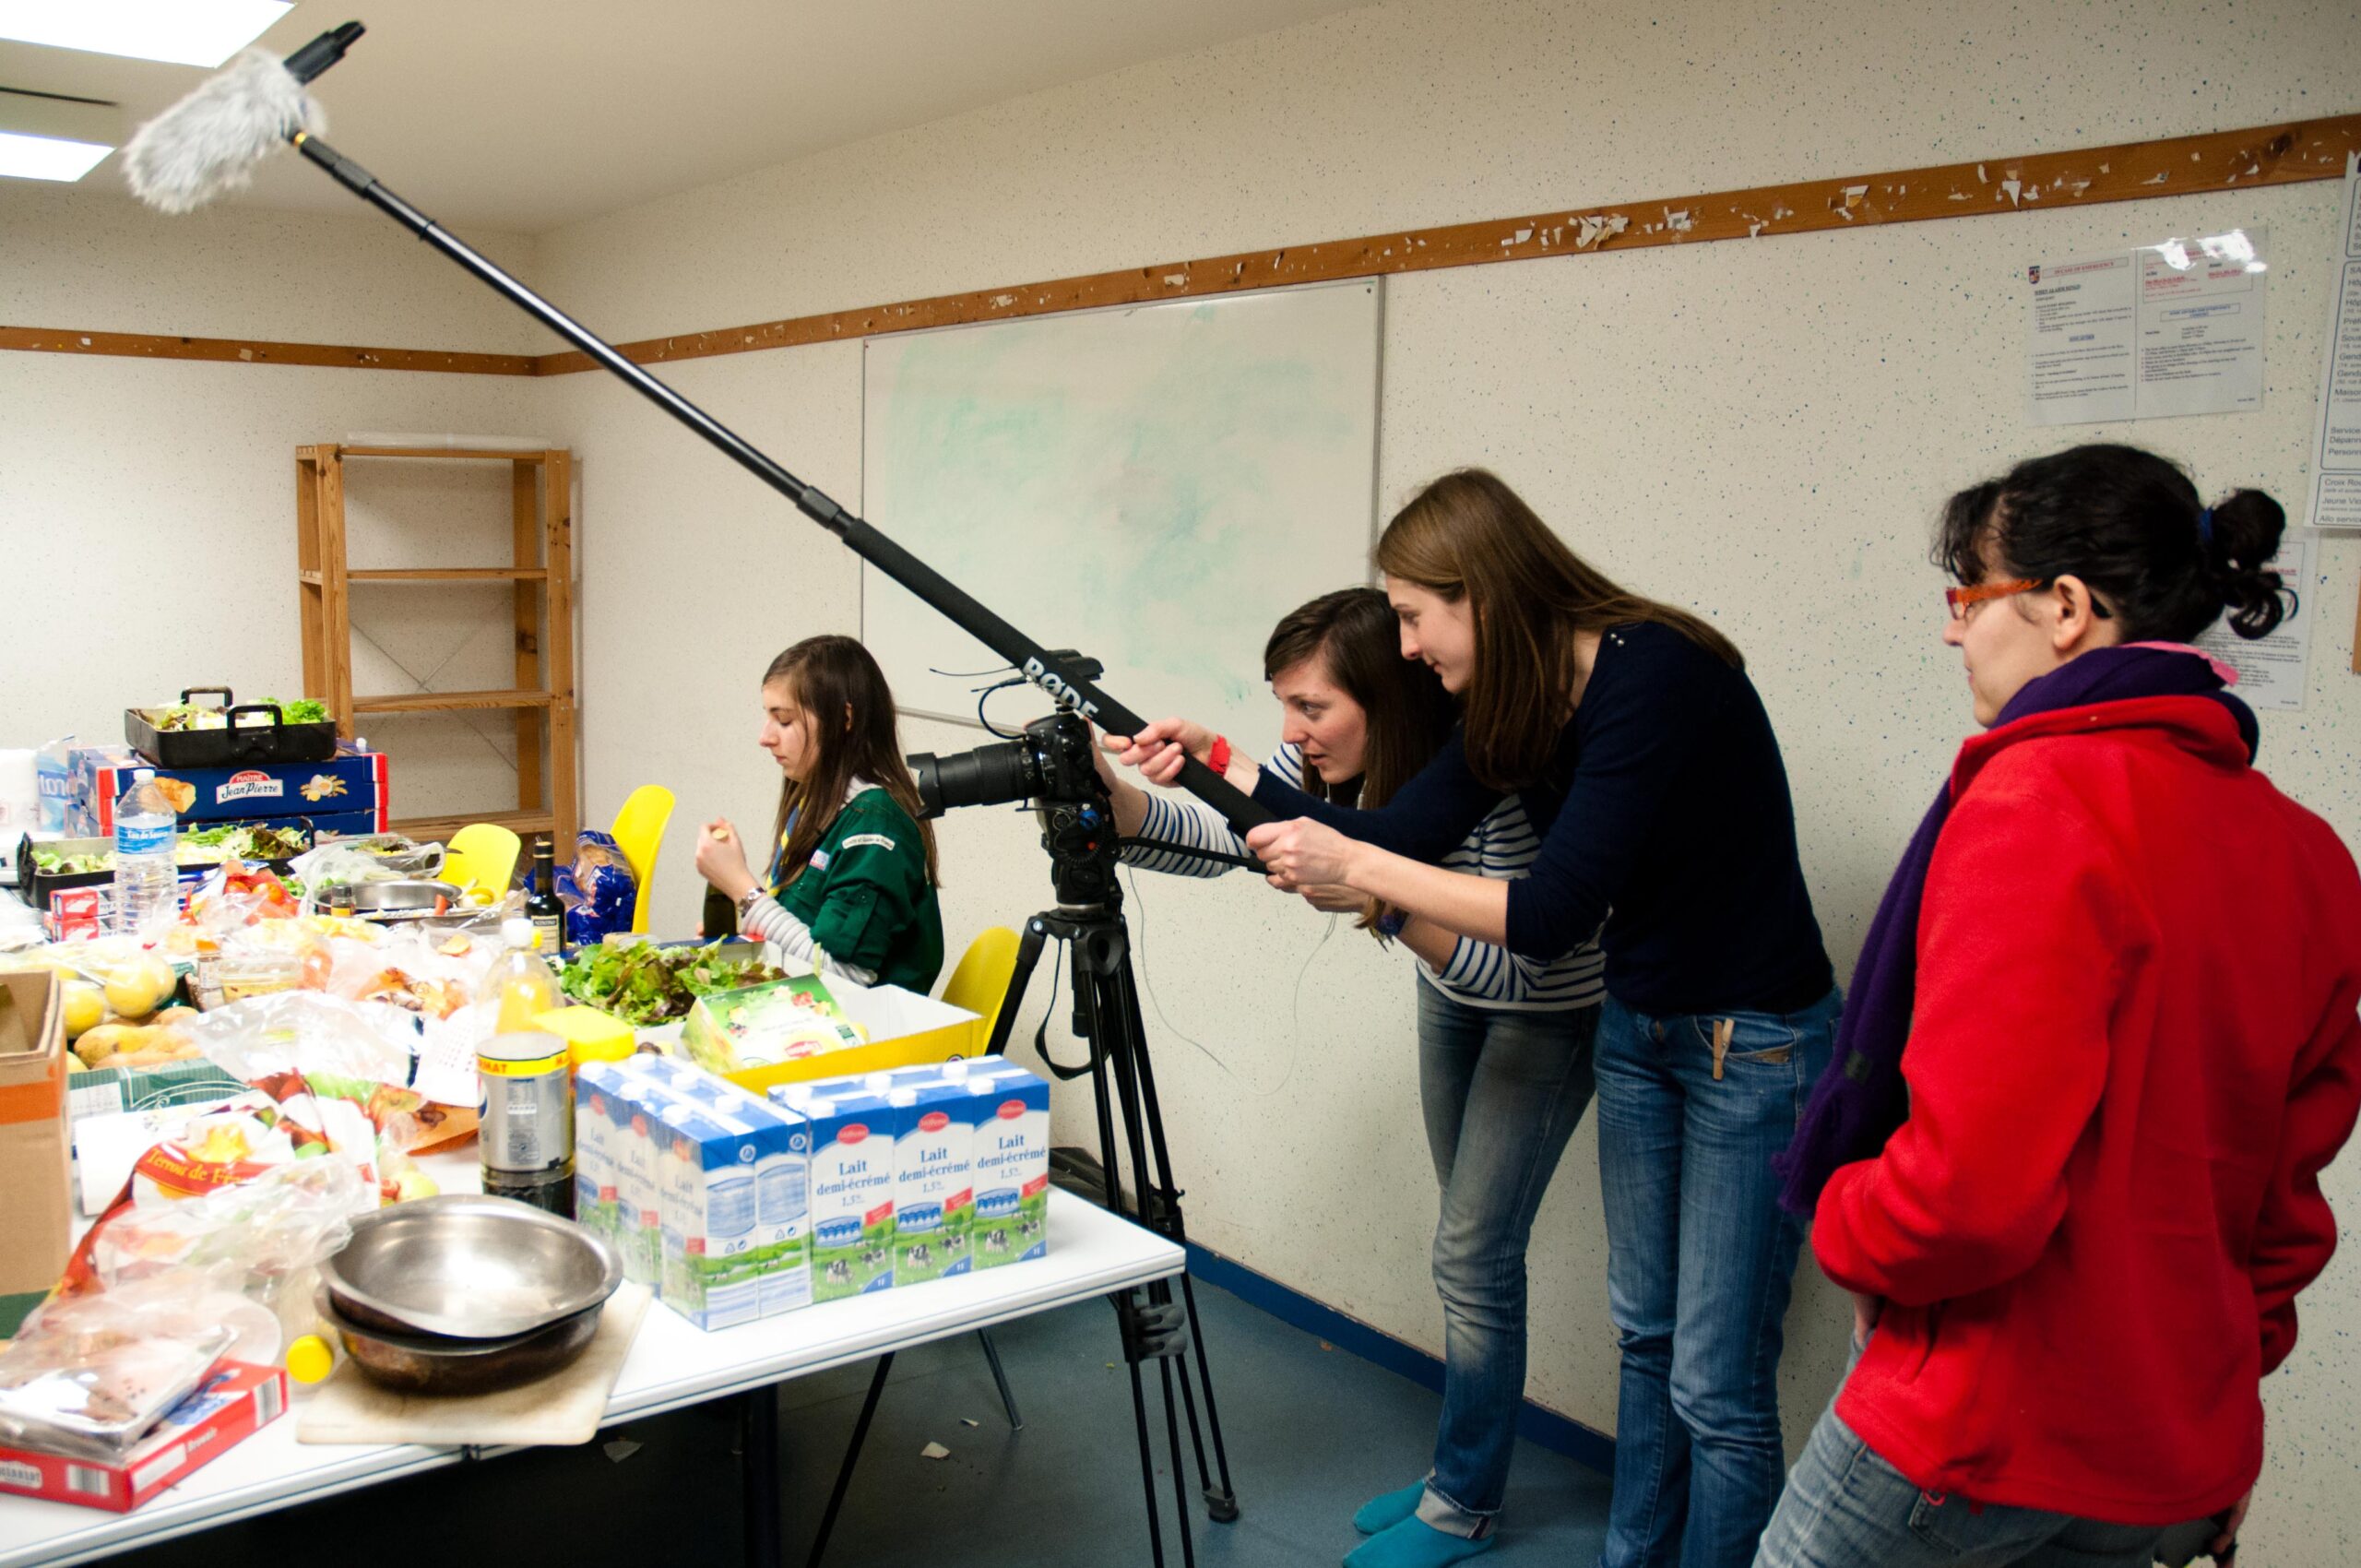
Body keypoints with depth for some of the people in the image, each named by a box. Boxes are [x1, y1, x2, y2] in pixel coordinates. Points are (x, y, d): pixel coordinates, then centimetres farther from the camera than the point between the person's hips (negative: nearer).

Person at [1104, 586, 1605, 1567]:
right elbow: (1214, 836, -16)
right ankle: (1461, 1472, 31)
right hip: (1450, 995, 7)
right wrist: (1110, 802, -34)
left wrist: (1378, 899, -49)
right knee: (1469, 1245, 16)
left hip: (1551, 1011, -7)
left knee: (1471, 1253, -4)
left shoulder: (1494, 781, -36)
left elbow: (1515, 967, -37)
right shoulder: (1326, 763, -16)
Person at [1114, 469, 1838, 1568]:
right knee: (1643, 1334, 19)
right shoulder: (1515, 703, 0)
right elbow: (1398, 834, 3)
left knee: (1715, 1387, -2)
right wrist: (1218, 761, 2)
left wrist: (1353, 864, -25)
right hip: (1638, 1027, 9)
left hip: (1756, 1047, -8)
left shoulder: (1653, 677, -26)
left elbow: (1550, 915, -30)